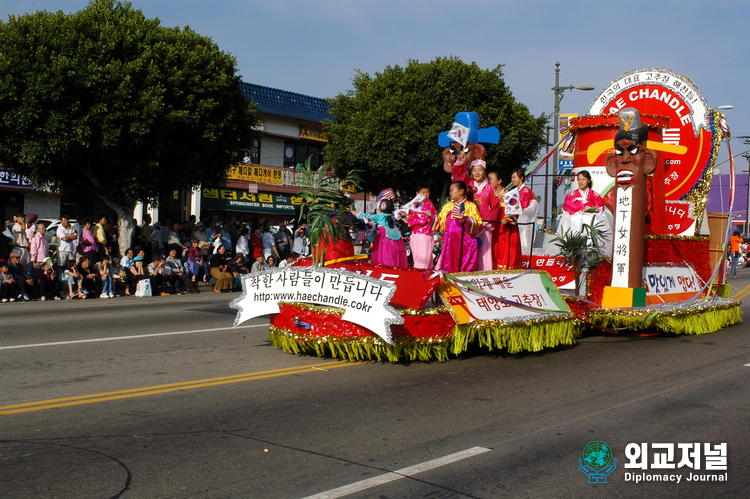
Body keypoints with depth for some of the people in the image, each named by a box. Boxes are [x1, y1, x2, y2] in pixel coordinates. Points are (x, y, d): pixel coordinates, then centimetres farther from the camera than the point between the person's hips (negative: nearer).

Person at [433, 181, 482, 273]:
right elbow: (441, 223, 21)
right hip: (450, 242, 4)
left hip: (465, 243, -4)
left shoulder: (471, 206, 3)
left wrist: (466, 219, -21)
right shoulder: (448, 206, 17)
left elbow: (478, 222, -6)